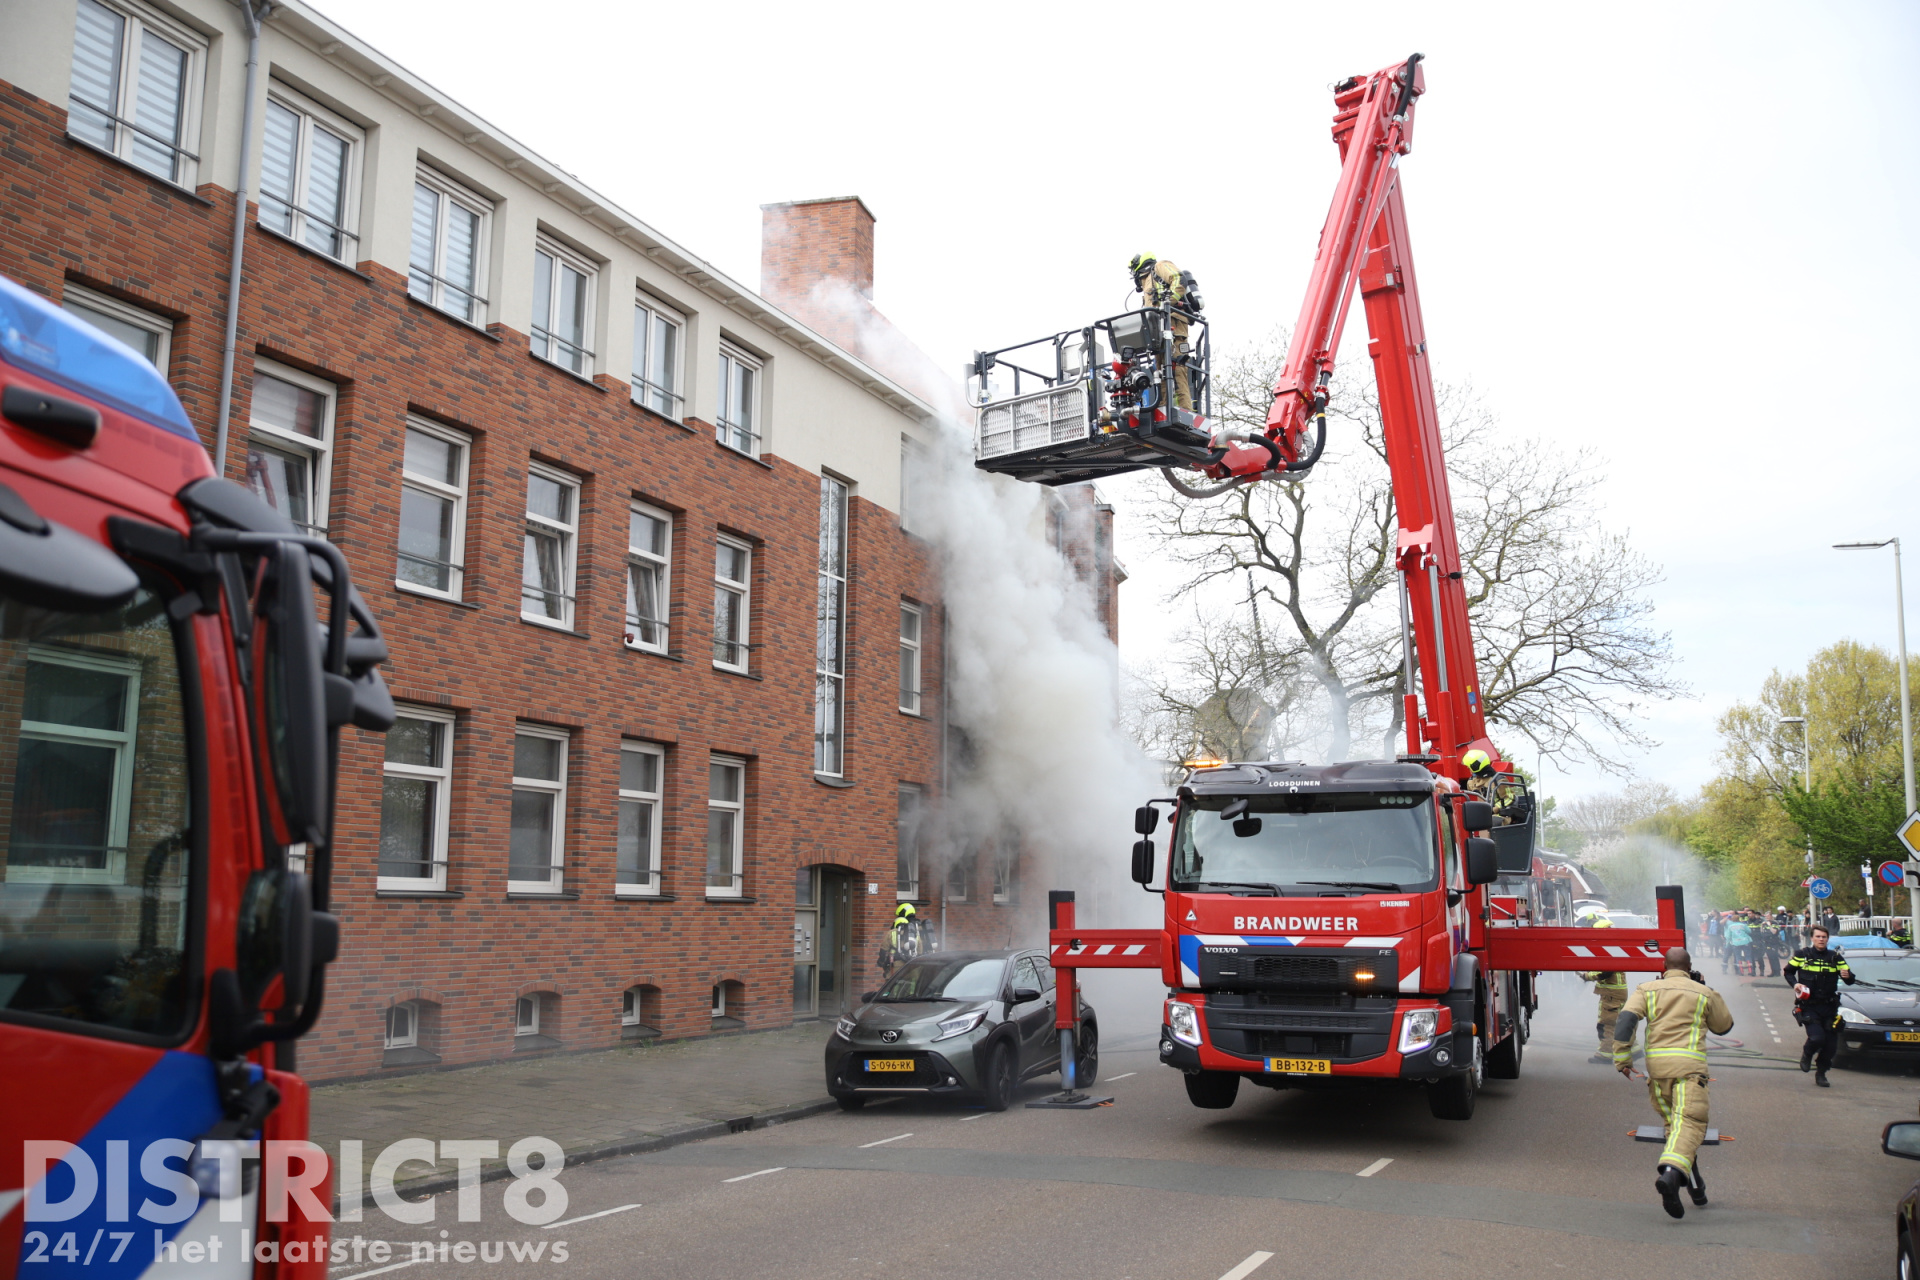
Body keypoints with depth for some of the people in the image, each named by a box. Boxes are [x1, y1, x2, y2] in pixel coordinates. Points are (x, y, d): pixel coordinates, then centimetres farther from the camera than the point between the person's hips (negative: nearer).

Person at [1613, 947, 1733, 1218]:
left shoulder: (1647, 989, 13)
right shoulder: (1705, 993, 12)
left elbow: (1627, 1019, -2)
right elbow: (1724, 1026, 26)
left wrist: (1622, 1058, -1)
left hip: (1656, 1063, 3)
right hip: (1689, 1064, -3)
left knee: (1672, 1121, 18)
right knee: (1689, 1122, -12)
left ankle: (1693, 1182, 20)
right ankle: (1671, 1173, -37)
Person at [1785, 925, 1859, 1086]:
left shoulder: (1835, 958, 4)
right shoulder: (1802, 955, -1)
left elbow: (1850, 981, 3)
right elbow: (1788, 971, 11)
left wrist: (1848, 976, -21)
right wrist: (1794, 984, -8)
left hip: (1829, 1007, 3)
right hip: (1809, 1007, -3)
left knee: (1831, 1045, 3)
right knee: (1817, 1038, -20)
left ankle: (1821, 1073, 25)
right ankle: (1807, 1054, 15)